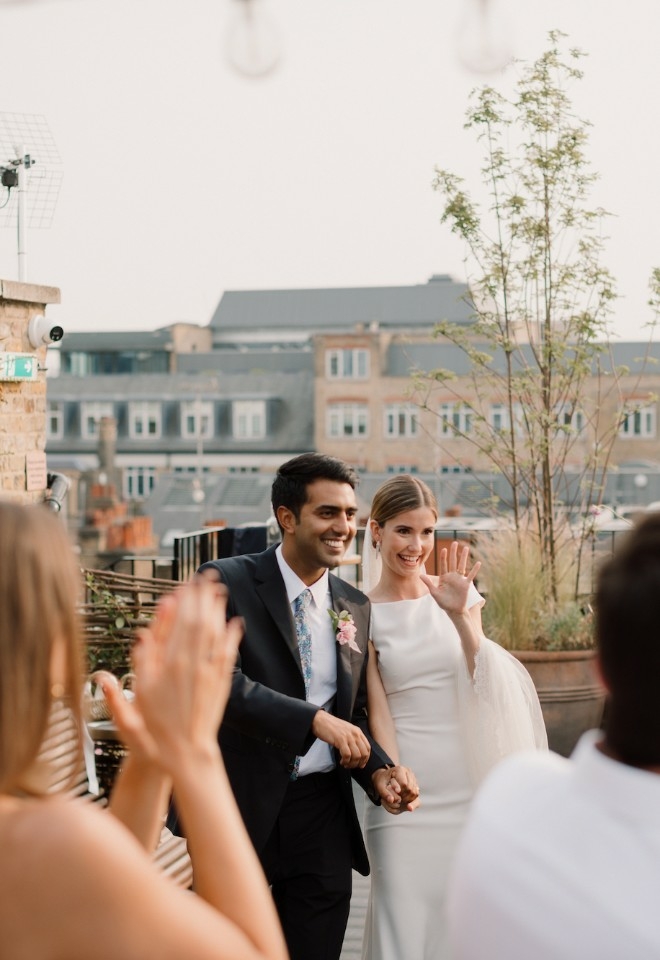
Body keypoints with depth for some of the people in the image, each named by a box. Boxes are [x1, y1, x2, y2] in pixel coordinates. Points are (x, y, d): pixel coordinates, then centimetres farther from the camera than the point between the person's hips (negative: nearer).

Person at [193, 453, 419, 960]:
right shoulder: (226, 583, -8)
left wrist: (378, 770, -4)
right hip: (242, 807, -4)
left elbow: (353, 710, 14)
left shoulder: (356, 607, 9)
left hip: (324, 817, 5)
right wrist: (316, 720, -23)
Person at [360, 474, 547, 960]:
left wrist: (460, 615, -15)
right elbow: (377, 711, -4)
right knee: (406, 919, -2)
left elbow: (486, 686, -3)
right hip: (410, 789, -2)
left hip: (471, 782, 3)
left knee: (470, 917, 10)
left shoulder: (457, 593, 3)